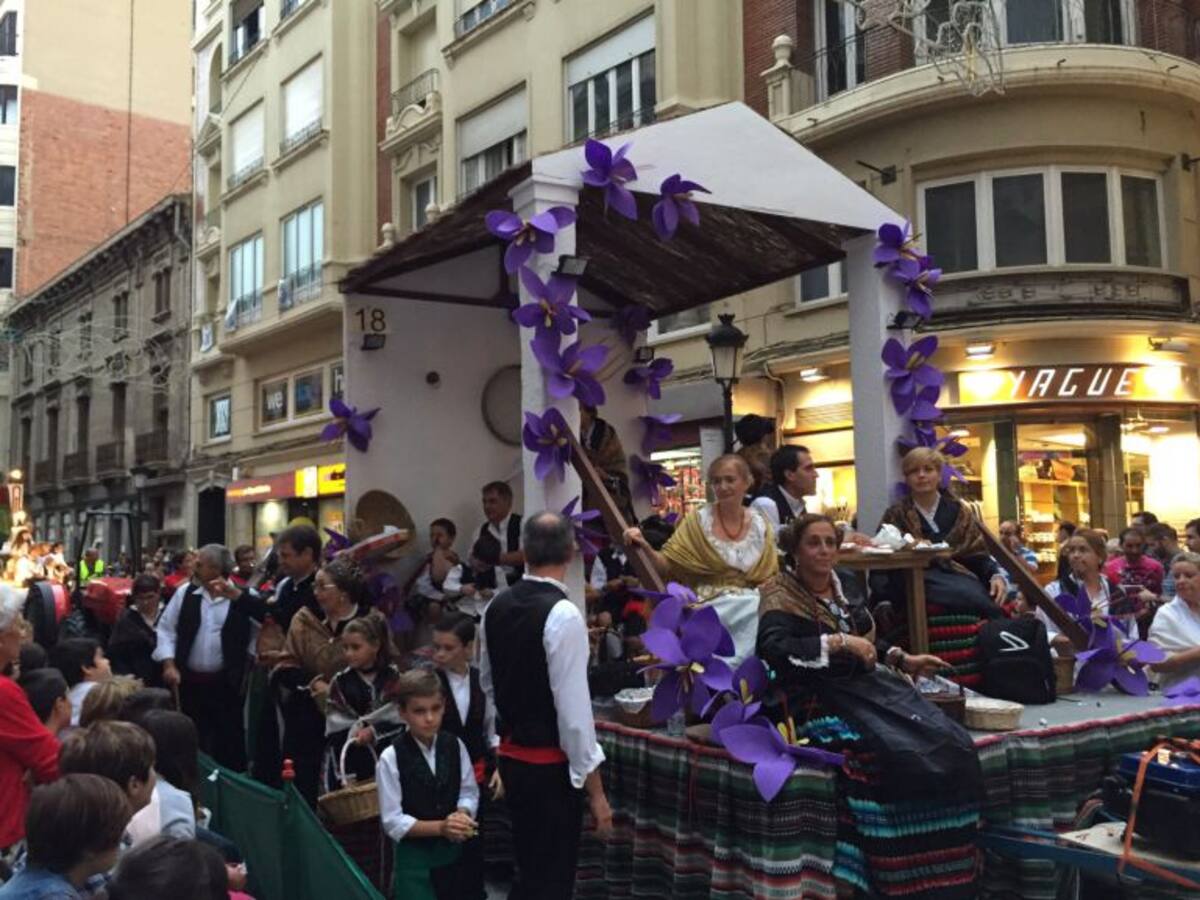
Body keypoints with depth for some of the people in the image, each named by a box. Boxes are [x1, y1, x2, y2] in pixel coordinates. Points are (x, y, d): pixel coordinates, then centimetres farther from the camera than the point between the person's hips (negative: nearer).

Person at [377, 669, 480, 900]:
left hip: (453, 852, 4)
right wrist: (440, 827, -24)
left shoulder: (454, 745, -6)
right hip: (414, 856, -4)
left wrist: (462, 815, -20)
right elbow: (393, 822, -15)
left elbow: (469, 792, 2)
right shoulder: (391, 757, -17)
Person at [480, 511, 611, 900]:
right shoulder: (563, 614, -21)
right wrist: (595, 789, -15)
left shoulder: (497, 606, 2)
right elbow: (573, 709, -22)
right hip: (551, 763, -7)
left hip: (511, 755, 7)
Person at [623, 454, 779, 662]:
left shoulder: (760, 523, 6)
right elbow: (666, 565, -4)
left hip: (751, 613, 3)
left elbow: (771, 577, 11)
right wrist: (645, 547, -24)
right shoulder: (697, 520, -1)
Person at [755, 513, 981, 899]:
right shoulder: (781, 596, -6)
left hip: (869, 684, 7)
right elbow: (773, 649, -26)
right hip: (822, 697, -7)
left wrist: (904, 660, 17)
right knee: (893, 754, -31)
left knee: (951, 746, -14)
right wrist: (839, 642, -23)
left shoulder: (843, 586, 15)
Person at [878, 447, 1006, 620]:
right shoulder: (896, 515, 14)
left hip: (959, 577, 3)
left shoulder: (958, 511, 21)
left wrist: (996, 576, -5)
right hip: (919, 581, -3)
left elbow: (977, 554, 16)